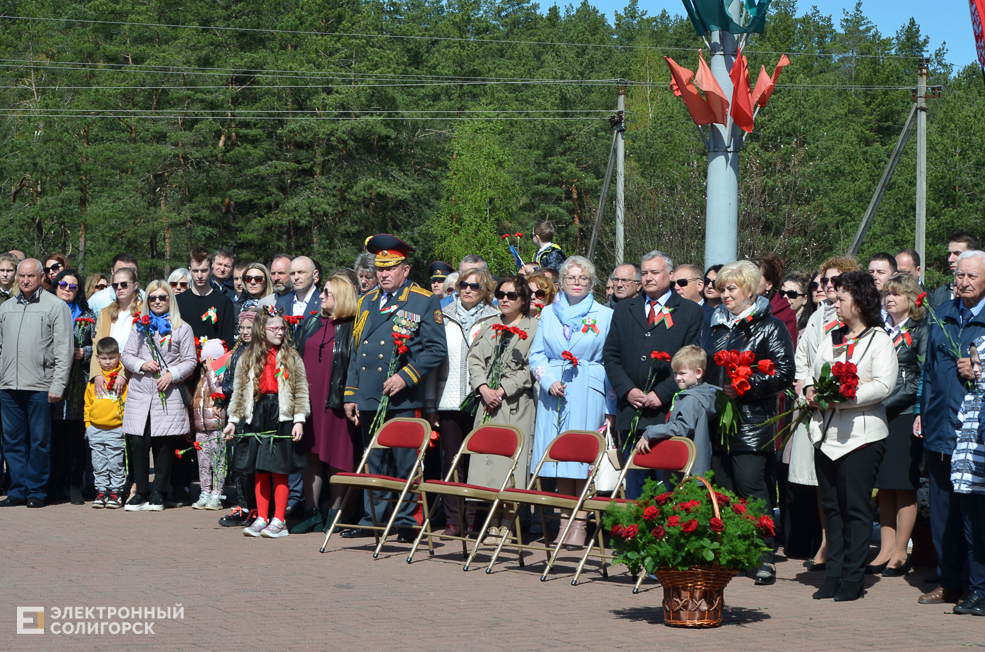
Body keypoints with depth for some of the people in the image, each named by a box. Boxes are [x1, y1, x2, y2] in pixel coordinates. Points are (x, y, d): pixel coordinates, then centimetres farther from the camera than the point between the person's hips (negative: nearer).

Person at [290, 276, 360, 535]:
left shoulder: (352, 328, -6)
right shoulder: (316, 324, 14)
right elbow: (302, 356, 18)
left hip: (336, 400, -6)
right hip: (310, 397, 6)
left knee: (336, 456, 1)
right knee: (312, 454, 5)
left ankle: (334, 513, 10)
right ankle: (312, 512, 9)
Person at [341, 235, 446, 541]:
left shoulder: (424, 302, 1)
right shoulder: (366, 302, 17)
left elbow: (436, 350, -4)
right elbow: (355, 351, 19)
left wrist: (406, 376, -13)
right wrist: (350, 394, 13)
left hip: (403, 400, -5)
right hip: (368, 398, 5)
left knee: (405, 463, -2)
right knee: (373, 463, 11)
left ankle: (406, 522, 5)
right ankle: (373, 518, 18)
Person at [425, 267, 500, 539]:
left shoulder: (494, 320, 6)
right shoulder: (444, 318, 12)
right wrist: (430, 404, 7)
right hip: (449, 401, 2)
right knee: (452, 461, 2)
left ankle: (474, 521, 3)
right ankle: (453, 519, 7)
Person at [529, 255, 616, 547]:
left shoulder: (604, 315, 4)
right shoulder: (549, 314, 13)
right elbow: (537, 355, 13)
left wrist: (611, 408, -4)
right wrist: (549, 381, -6)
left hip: (588, 393, -3)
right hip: (554, 392, 3)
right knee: (558, 456, 1)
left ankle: (579, 523, -3)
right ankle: (564, 521, 7)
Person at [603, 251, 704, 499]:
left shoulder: (691, 312, 3)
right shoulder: (624, 310, 15)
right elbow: (611, 356, 12)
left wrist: (662, 394, -12)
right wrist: (627, 390, -3)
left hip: (669, 413, -4)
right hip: (631, 411, 4)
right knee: (634, 482, 7)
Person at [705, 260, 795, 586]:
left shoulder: (770, 327, -4)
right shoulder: (717, 324, 18)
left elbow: (784, 374, -12)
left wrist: (742, 387, -16)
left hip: (752, 424, -7)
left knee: (751, 489, -10)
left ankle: (764, 558, -7)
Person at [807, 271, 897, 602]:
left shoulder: (879, 340, -3)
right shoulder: (831, 337, 18)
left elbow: (884, 385, -14)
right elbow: (814, 370, 23)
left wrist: (844, 397, -20)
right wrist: (811, 389, 1)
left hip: (861, 435, -6)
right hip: (826, 434, 7)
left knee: (855, 507, -4)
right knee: (831, 506, 8)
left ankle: (852, 578, 1)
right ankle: (833, 575, 12)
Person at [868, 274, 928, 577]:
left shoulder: (920, 331, -3)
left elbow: (923, 378, -8)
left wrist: (889, 403, -12)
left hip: (905, 416, -5)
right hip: (879, 415, 5)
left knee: (904, 486, -2)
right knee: (884, 486, 6)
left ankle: (900, 552, 3)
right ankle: (886, 550, 10)